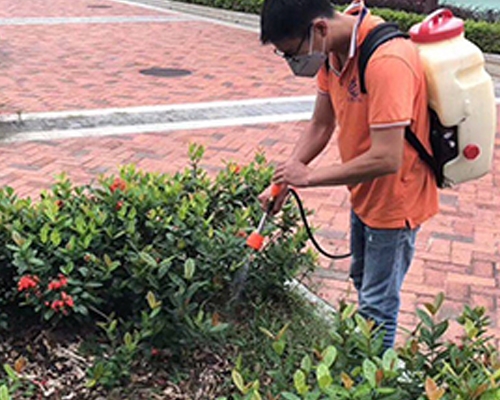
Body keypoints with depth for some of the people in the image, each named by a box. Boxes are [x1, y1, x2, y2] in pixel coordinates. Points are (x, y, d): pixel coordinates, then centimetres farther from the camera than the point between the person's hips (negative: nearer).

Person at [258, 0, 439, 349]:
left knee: (377, 304, 4)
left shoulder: (387, 61, -34)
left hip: (395, 198, -9)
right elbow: (320, 127, 2)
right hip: (364, 192, 9)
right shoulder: (334, 50, -7)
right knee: (362, 281, 26)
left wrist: (309, 176, -25)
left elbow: (386, 159, -36)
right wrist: (284, 181, -8)